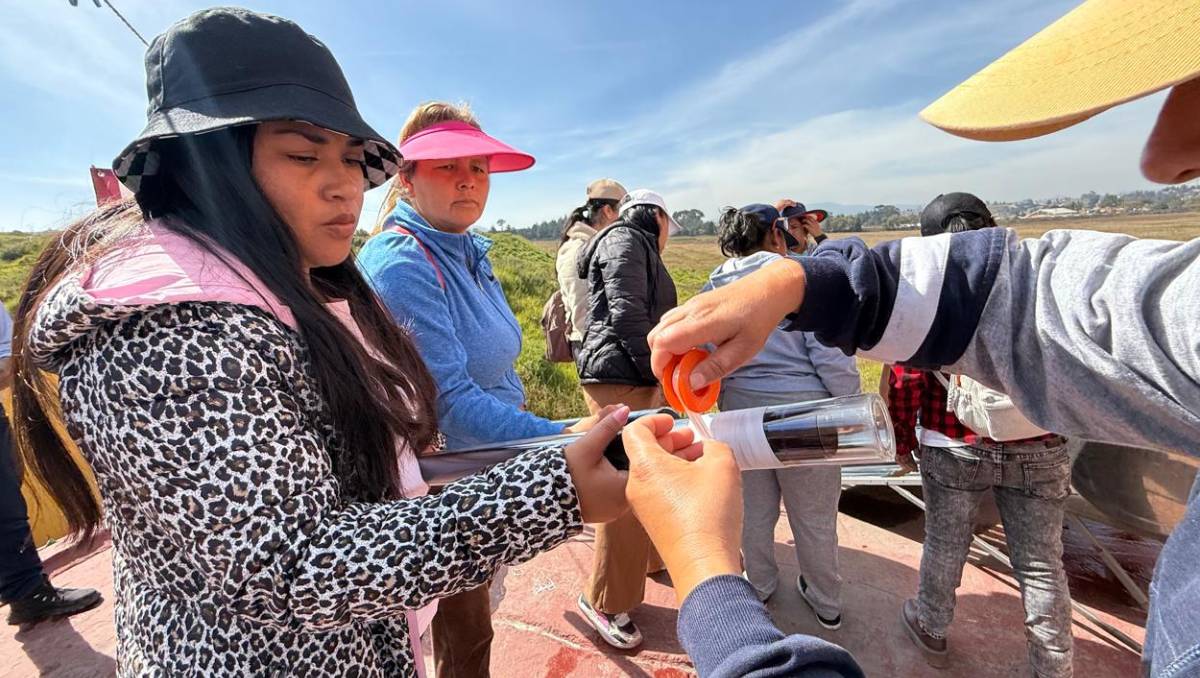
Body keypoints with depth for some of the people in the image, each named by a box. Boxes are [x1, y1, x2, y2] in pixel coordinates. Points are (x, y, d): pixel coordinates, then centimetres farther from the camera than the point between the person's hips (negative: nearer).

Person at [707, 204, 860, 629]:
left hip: (741, 410, 3)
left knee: (753, 510, 21)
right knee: (813, 515, 17)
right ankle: (826, 603, 37)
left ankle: (758, 587, 42)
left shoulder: (714, 288, 0)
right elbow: (831, 355, -16)